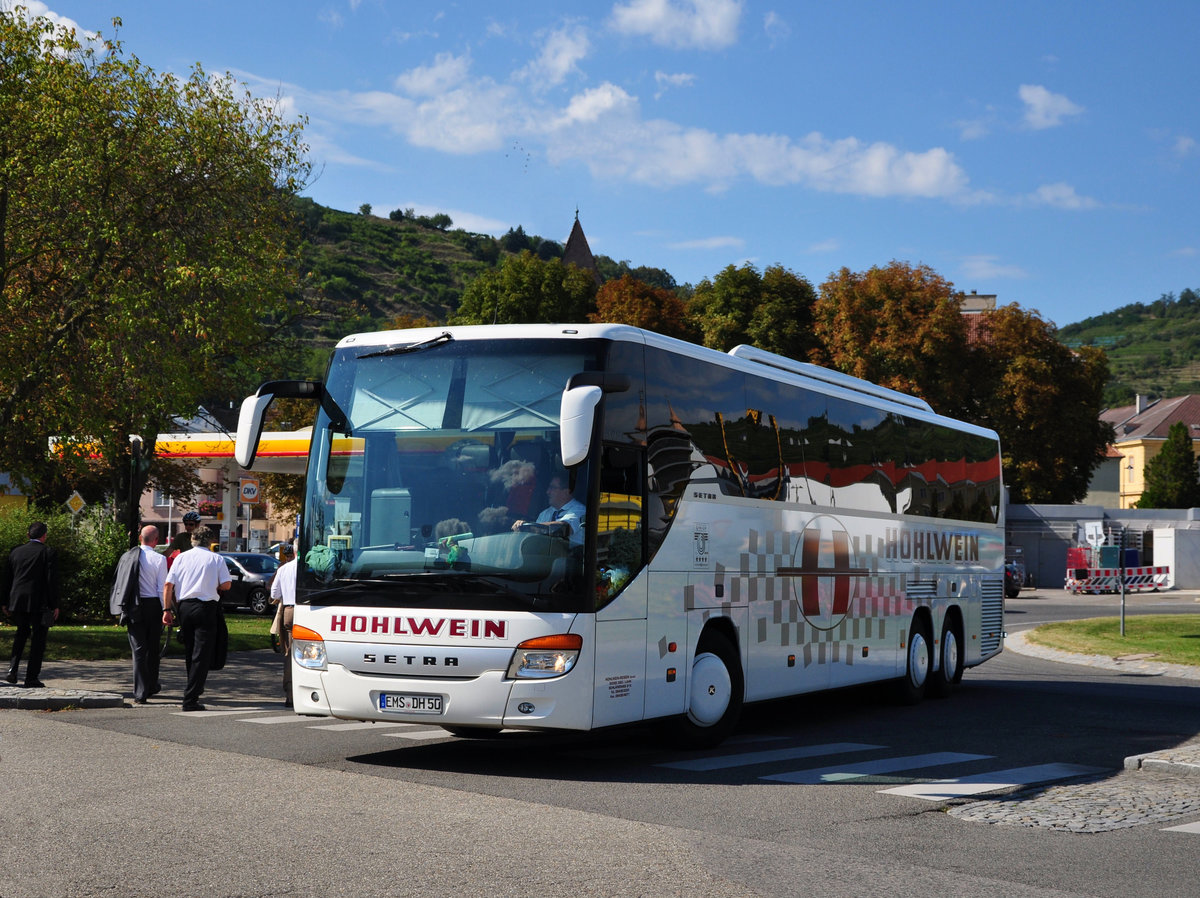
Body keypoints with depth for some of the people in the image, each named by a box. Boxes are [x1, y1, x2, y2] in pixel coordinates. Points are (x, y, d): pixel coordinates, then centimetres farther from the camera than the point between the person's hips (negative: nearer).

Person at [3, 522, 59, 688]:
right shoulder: (47, 552, -6)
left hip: (17, 601, 5)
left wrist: (7, 603, 18)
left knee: (21, 633, 23)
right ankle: (31, 678, 3)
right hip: (39, 604, -5)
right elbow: (52, 580, -9)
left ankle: (13, 669, 7)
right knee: (38, 639, 4)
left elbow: (6, 579, 11)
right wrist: (54, 605, -4)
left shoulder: (16, 552, 8)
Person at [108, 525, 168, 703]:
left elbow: (119, 584, 5)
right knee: (153, 648, 15)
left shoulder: (127, 557, 1)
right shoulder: (159, 559, -7)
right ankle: (151, 686, 29)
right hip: (153, 605, -1)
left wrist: (121, 609, 14)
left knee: (138, 649, 2)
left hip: (133, 607, 1)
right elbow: (163, 588, -8)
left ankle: (140, 693, -5)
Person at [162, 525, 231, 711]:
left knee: (190, 652, 18)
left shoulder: (181, 558, 7)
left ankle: (194, 691, 30)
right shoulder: (216, 559, 1)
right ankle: (190, 699, -12)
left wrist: (167, 609, 6)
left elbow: (168, 585, 2)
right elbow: (227, 584, -5)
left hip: (184, 607, 4)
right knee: (202, 654, -4)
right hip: (206, 608, -4)